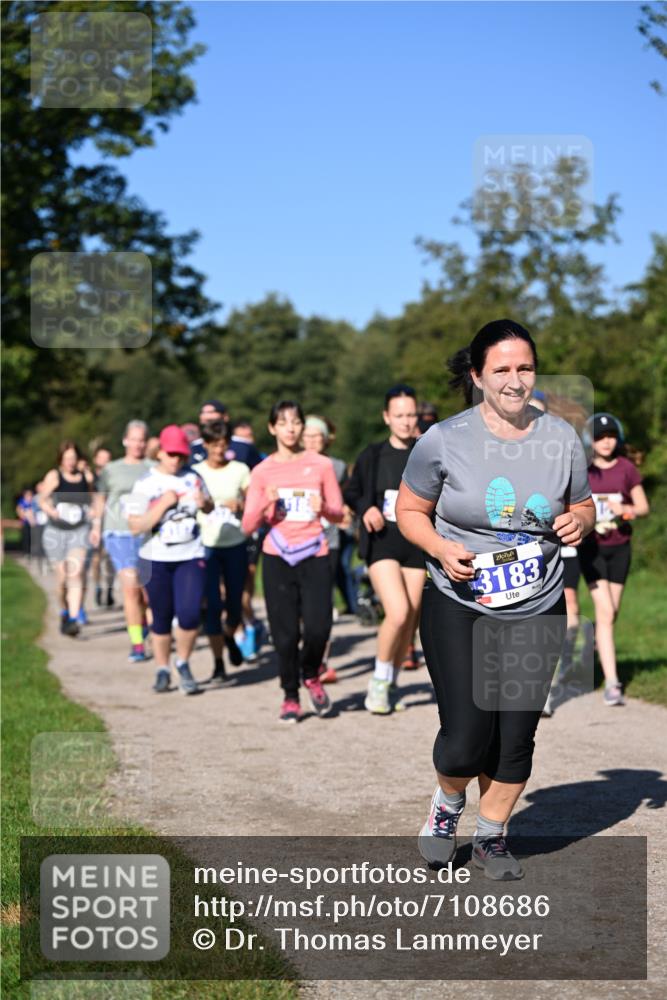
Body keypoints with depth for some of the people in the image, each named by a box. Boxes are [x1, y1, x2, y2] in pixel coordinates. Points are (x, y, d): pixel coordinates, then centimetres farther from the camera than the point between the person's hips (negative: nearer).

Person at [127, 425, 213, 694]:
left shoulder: (193, 477, 5)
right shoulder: (145, 483, -5)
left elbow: (209, 507, 19)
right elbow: (135, 526, -11)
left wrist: (204, 503, -4)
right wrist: (163, 504, -19)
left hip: (190, 557, 1)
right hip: (156, 560, -1)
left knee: (189, 614, -13)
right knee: (162, 618, 6)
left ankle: (183, 664, 11)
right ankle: (162, 670, 25)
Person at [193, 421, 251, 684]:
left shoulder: (240, 470, 3)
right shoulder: (196, 472, 1)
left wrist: (239, 507, -15)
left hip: (235, 545, 1)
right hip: (207, 545, -1)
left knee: (234, 602, 7)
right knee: (213, 605, -7)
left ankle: (229, 637, 42)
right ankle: (218, 666, 0)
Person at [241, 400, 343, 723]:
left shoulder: (321, 465, 6)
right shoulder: (262, 471, 6)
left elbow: (338, 514, 9)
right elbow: (248, 526, 4)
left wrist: (323, 509, -13)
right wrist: (266, 505, -15)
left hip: (314, 556, 0)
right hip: (277, 558, 0)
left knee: (318, 626, -12)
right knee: (285, 633, 0)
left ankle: (311, 676, 19)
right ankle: (290, 696, 17)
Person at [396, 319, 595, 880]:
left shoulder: (561, 438, 0)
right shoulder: (444, 440, -8)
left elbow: (583, 505, 14)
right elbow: (410, 511, 2)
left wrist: (579, 522, -10)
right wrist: (441, 549, -17)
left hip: (537, 611, 3)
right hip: (458, 608, -3)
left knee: (517, 737, 5)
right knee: (467, 737, -9)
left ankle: (491, 835, 30)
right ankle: (448, 802, 26)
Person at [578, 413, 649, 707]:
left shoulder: (626, 468, 1)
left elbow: (643, 506, 5)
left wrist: (626, 510, -15)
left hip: (620, 546, 3)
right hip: (591, 547, -3)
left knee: (612, 612, 7)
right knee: (605, 611, -12)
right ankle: (612, 683, -14)